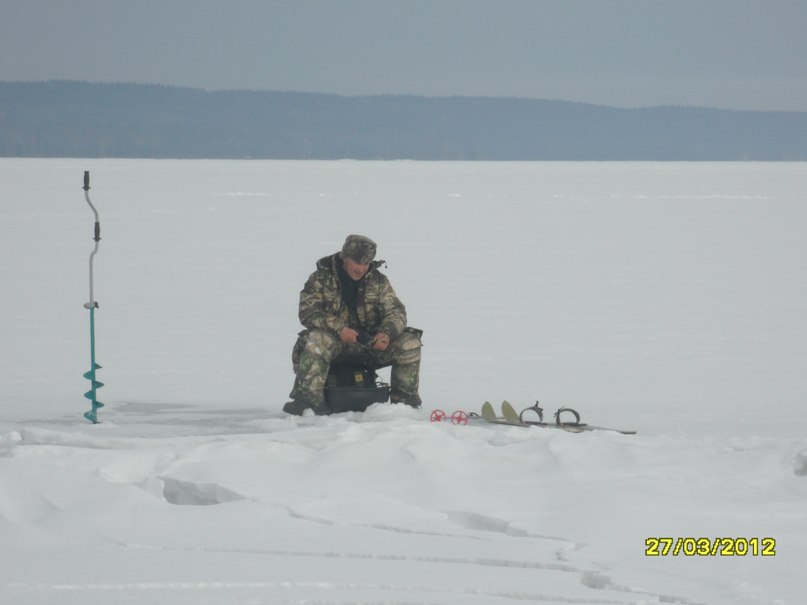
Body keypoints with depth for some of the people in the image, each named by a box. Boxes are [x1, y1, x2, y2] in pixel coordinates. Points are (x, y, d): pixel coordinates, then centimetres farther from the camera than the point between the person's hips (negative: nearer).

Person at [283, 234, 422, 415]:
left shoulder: (378, 281, 3)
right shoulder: (322, 278, -6)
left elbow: (395, 311, -1)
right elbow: (308, 311, -16)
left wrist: (386, 333, -25)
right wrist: (339, 328, -31)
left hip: (370, 342, 3)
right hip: (336, 342, -3)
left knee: (409, 343, -18)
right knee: (317, 341, -37)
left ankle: (404, 399, -3)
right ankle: (306, 399, -37)